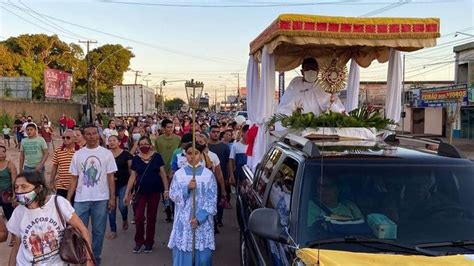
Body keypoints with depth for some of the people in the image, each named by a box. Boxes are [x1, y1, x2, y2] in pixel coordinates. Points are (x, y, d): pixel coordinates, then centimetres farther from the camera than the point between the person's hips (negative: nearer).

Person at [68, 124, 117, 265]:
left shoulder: (106, 153, -1)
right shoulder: (78, 154, 4)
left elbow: (110, 177, 0)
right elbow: (74, 179, 6)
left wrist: (112, 198, -4)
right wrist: (68, 199, 2)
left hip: (101, 199, -1)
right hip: (81, 199, 1)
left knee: (98, 231, 9)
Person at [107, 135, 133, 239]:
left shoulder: (126, 154, -5)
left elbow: (131, 169, -2)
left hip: (123, 184, -2)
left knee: (122, 206, -6)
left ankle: (125, 220, 29)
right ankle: (113, 231, 16)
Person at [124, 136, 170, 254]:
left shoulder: (157, 156, -4)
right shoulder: (136, 159, 0)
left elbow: (163, 173, -1)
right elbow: (132, 176, 3)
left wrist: (166, 189, -7)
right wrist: (127, 193, 1)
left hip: (154, 191, 0)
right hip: (140, 191, 1)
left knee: (151, 218, 8)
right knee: (139, 217, -5)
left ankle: (149, 242, 22)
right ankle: (139, 242, 15)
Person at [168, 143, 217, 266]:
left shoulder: (208, 174, -2)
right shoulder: (179, 174, 2)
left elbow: (212, 200, -3)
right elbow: (173, 196, 0)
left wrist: (200, 218, -13)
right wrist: (187, 189, -18)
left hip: (203, 221, -1)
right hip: (184, 220, 1)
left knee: (203, 253, 1)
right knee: (183, 254, 2)